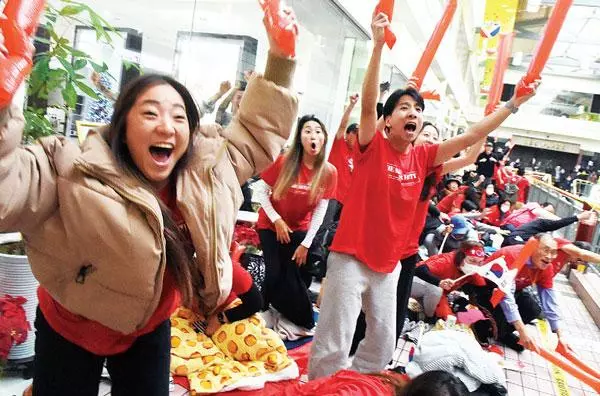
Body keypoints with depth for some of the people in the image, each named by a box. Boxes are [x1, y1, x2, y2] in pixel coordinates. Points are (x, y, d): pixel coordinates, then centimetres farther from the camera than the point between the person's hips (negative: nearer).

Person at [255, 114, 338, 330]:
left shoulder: (329, 172, -13)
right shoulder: (284, 162, -18)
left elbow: (320, 211, -9)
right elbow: (262, 192, -9)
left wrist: (306, 244, -9)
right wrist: (276, 220, -15)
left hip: (299, 229, 2)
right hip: (271, 226, -2)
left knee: (298, 278, 0)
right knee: (275, 274, -8)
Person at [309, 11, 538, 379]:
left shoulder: (423, 157, 3)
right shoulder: (373, 146, -9)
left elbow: (472, 136, 7)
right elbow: (368, 104, -24)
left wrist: (514, 103, 8)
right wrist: (378, 45, -31)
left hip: (389, 263, 6)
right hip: (351, 256, -6)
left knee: (384, 343, 16)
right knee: (334, 344, -4)